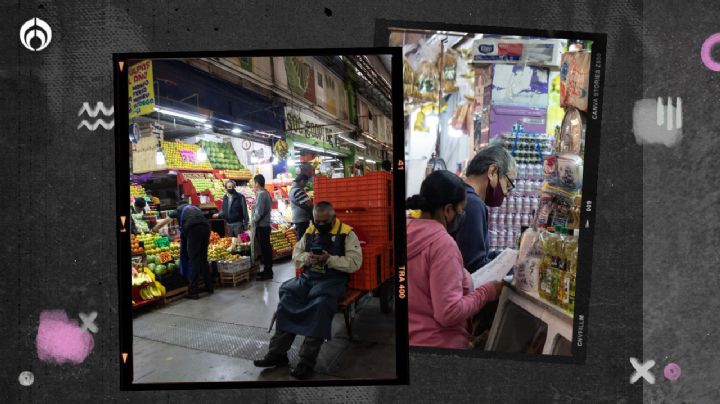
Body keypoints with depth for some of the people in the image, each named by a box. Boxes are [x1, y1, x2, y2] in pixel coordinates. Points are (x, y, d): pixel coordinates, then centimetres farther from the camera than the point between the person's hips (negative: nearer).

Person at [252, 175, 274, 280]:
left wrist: (254, 221, -7)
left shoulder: (261, 194, -15)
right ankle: (267, 270, 21)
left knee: (264, 248, -6)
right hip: (265, 225, 10)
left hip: (261, 226, -10)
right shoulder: (266, 193, 15)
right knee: (266, 248, 13)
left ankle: (267, 272, -2)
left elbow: (259, 211, -20)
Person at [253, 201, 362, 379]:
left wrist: (329, 259, -19)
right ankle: (277, 353, -16)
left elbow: (354, 263, -8)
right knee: (287, 295, -22)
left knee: (320, 304, -33)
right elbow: (295, 255, 17)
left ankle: (307, 360, -28)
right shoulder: (310, 232, 14)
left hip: (333, 279, -5)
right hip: (308, 276, 5)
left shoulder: (347, 234, -2)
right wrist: (307, 257, -6)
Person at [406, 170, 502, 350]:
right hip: (437, 344, -7)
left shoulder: (411, 231, 0)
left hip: (414, 336, 7)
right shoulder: (442, 243, -24)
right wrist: (486, 292, -12)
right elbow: (449, 313, -25)